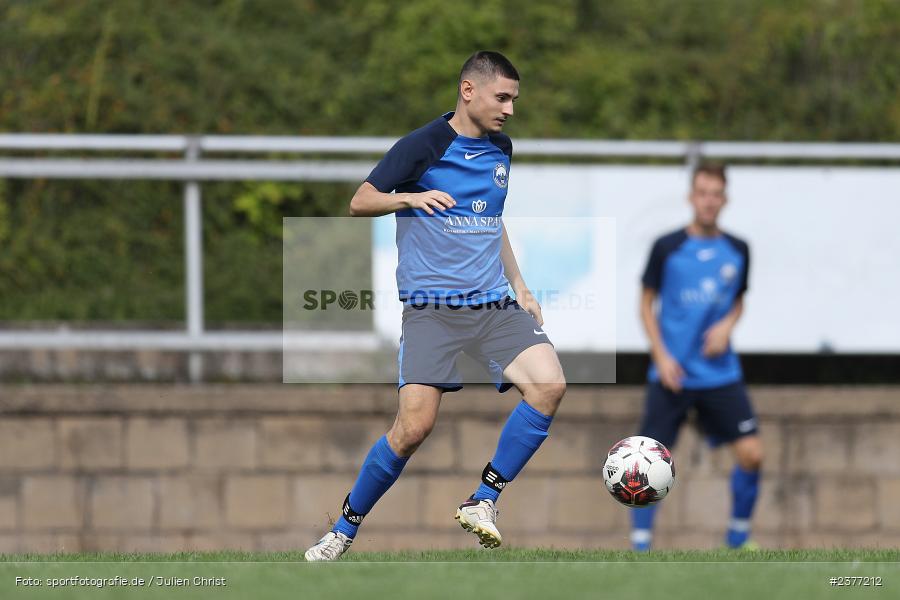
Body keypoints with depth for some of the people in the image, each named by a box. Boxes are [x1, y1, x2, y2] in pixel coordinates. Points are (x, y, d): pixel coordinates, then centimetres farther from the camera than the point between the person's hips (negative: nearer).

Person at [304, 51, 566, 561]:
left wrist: (519, 286, 22)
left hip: (494, 303, 6)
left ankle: (483, 503, -8)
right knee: (414, 426, -14)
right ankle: (346, 528, 6)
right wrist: (411, 198, -26)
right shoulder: (424, 145, -6)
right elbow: (360, 202, -8)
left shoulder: (501, 150, 14)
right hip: (432, 308, -6)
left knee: (549, 385, -18)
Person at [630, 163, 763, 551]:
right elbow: (647, 303, 3)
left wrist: (727, 325, -4)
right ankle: (640, 546, 0)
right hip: (672, 373, -3)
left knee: (751, 453, -4)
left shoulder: (737, 251, 5)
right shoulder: (667, 247, -4)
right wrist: (662, 356, -7)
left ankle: (738, 538, 14)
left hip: (720, 372, 3)